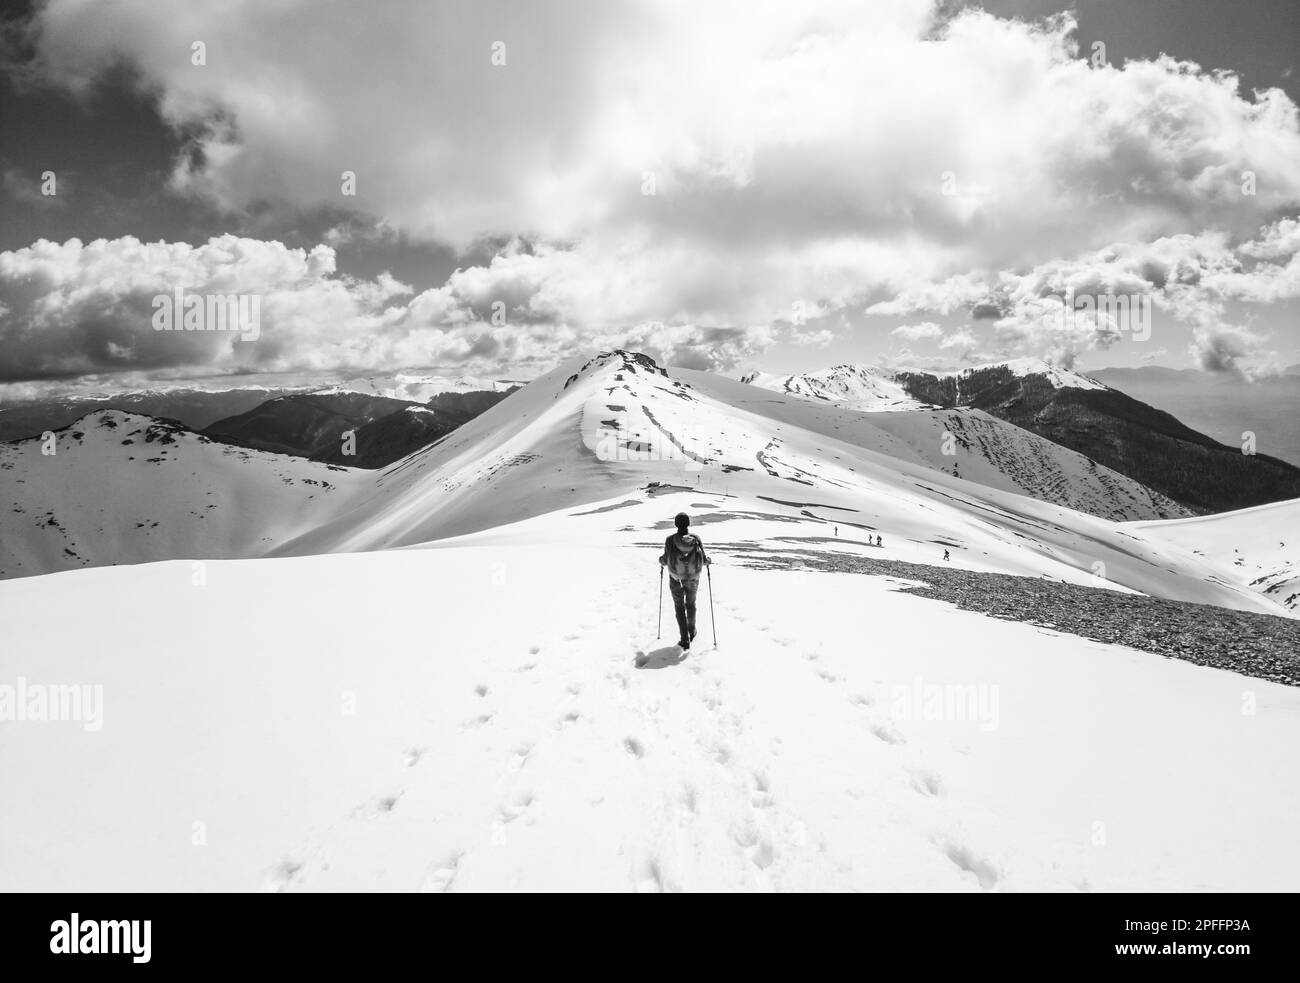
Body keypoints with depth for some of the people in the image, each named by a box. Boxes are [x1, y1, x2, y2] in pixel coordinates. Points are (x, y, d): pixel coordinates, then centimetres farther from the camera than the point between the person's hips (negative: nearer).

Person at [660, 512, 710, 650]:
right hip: (693, 579, 2)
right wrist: (708, 560, 15)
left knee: (679, 607, 13)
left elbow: (665, 560, -12)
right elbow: (703, 558, -9)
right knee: (691, 604, 27)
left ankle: (685, 640, 10)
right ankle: (691, 631, 42)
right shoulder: (696, 539, -13)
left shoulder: (670, 540, -17)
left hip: (676, 579, -2)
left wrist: (661, 561, 12)